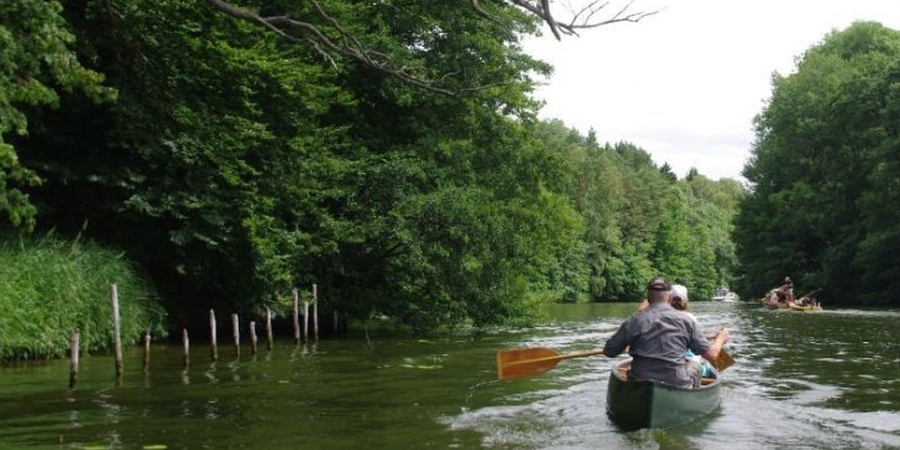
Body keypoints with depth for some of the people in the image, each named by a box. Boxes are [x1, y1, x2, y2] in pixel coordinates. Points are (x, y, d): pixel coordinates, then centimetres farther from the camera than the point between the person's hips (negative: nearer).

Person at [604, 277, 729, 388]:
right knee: (694, 367, 29)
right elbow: (711, 354, 1)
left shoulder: (633, 321, -2)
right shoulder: (685, 320, -2)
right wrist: (721, 338, 24)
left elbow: (609, 351, 3)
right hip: (678, 385, 0)